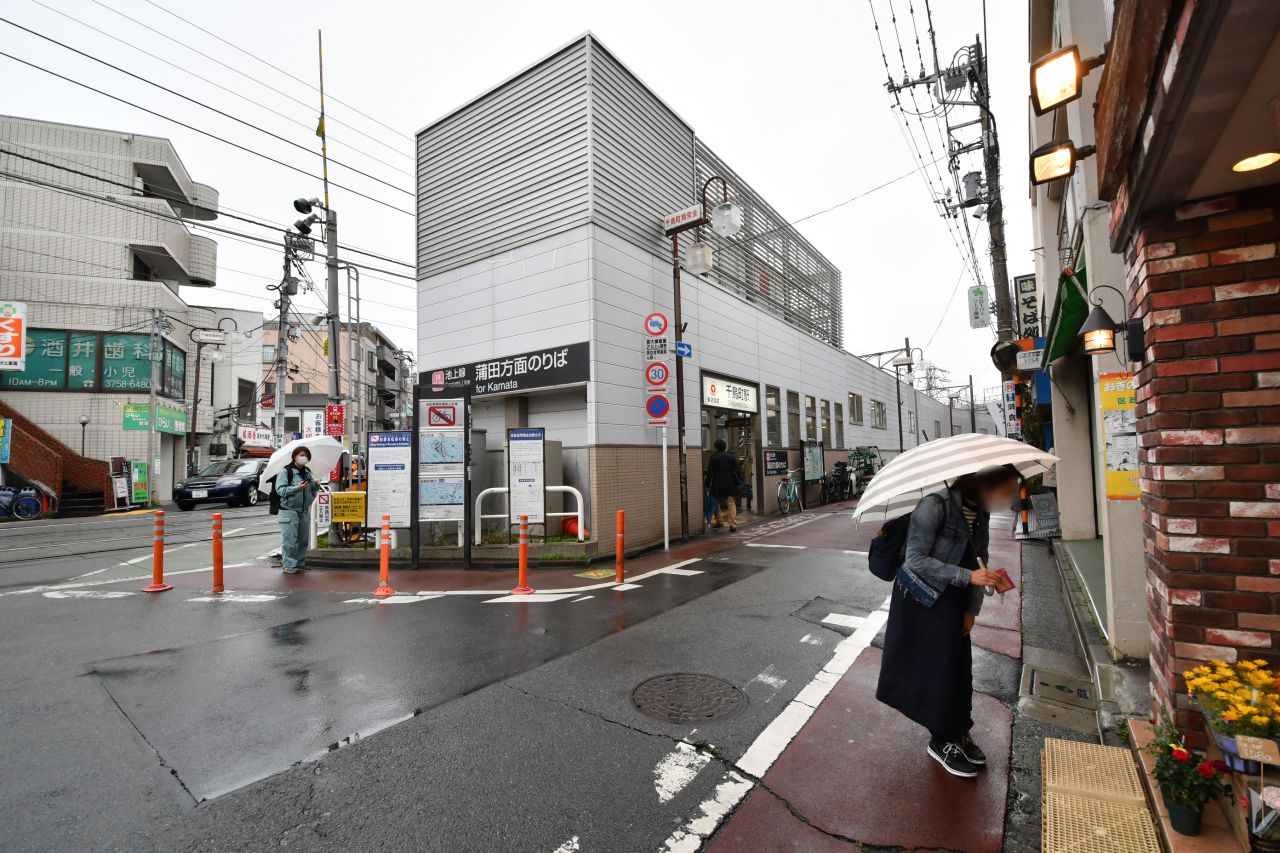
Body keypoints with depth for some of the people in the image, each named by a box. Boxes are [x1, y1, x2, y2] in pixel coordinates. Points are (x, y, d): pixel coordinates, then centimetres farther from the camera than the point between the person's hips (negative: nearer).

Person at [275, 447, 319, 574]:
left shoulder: (307, 473, 15)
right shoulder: (285, 472, -5)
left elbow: (313, 489, 19)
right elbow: (280, 490, -13)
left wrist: (316, 485, -3)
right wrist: (297, 488, -25)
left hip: (304, 511, 6)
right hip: (289, 511, -6)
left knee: (303, 540, 9)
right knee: (289, 540, -6)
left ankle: (300, 563, 18)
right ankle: (289, 566, 1)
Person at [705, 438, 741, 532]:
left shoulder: (714, 457, -6)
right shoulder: (731, 456, 3)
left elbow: (710, 471, -6)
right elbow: (736, 470, 5)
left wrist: (708, 483, 0)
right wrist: (736, 482, 13)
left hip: (718, 484, -2)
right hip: (730, 483, 2)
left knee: (717, 503, 17)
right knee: (731, 503, 2)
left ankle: (719, 521, 22)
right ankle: (733, 524, -6)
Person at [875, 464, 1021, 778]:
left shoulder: (981, 514, 0)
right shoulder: (935, 506, -24)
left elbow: (976, 562, 8)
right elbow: (916, 560, -24)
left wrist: (972, 609, 4)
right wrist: (968, 576, -27)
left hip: (953, 602, 7)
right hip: (920, 600, -6)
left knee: (957, 667, 12)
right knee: (938, 668, 2)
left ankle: (957, 733, 32)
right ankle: (943, 741, 22)